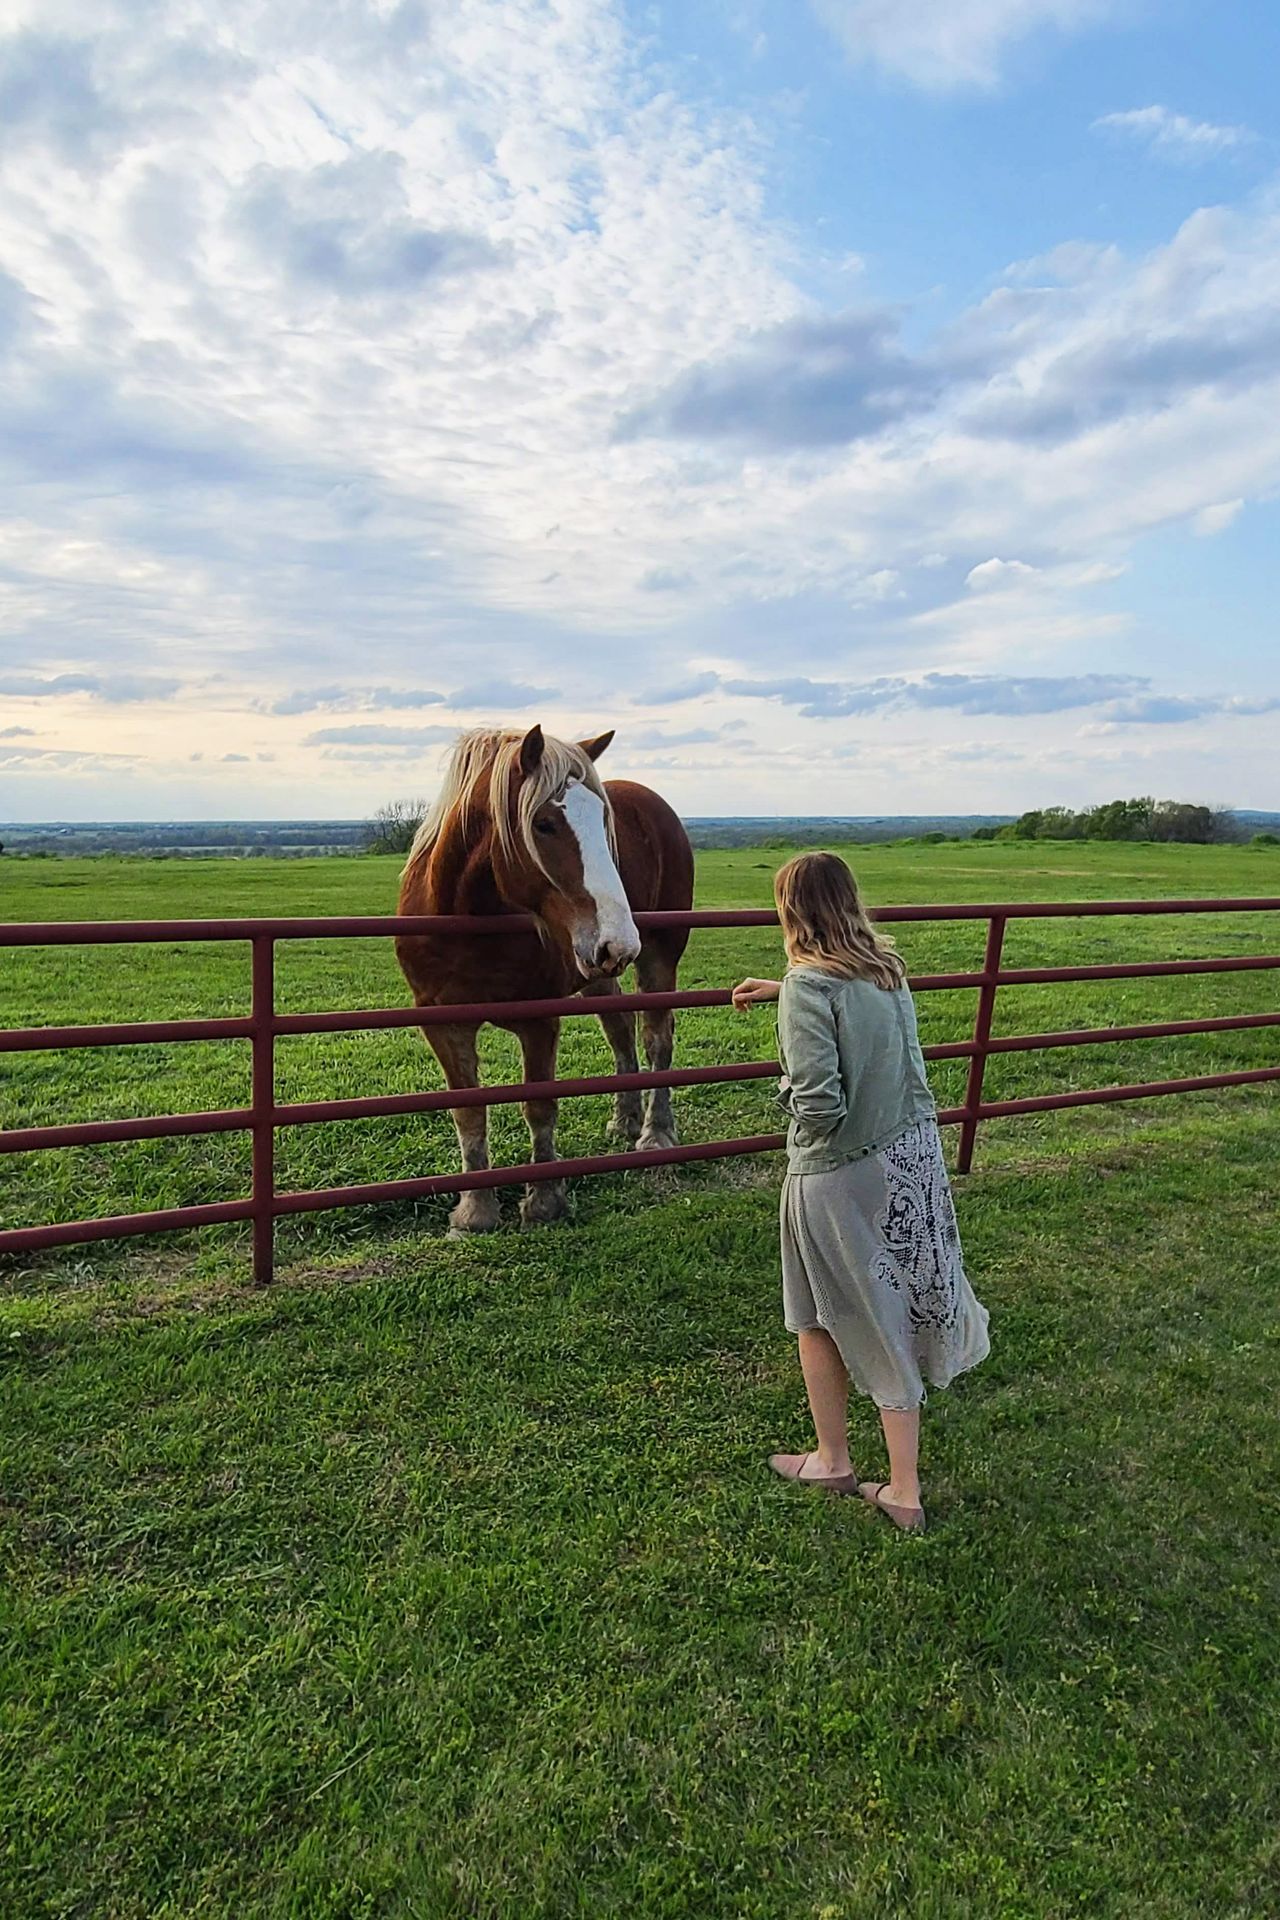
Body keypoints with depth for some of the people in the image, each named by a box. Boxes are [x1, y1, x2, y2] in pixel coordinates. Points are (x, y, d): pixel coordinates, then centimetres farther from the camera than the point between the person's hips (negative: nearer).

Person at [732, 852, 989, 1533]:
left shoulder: (808, 988, -21)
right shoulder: (887, 968, 2)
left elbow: (819, 1104, -27)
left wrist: (788, 1090, -5)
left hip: (837, 1176, -6)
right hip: (913, 1161, 6)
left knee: (821, 1320, 18)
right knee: (889, 1318, 16)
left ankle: (832, 1460, 35)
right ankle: (904, 1491, 25)